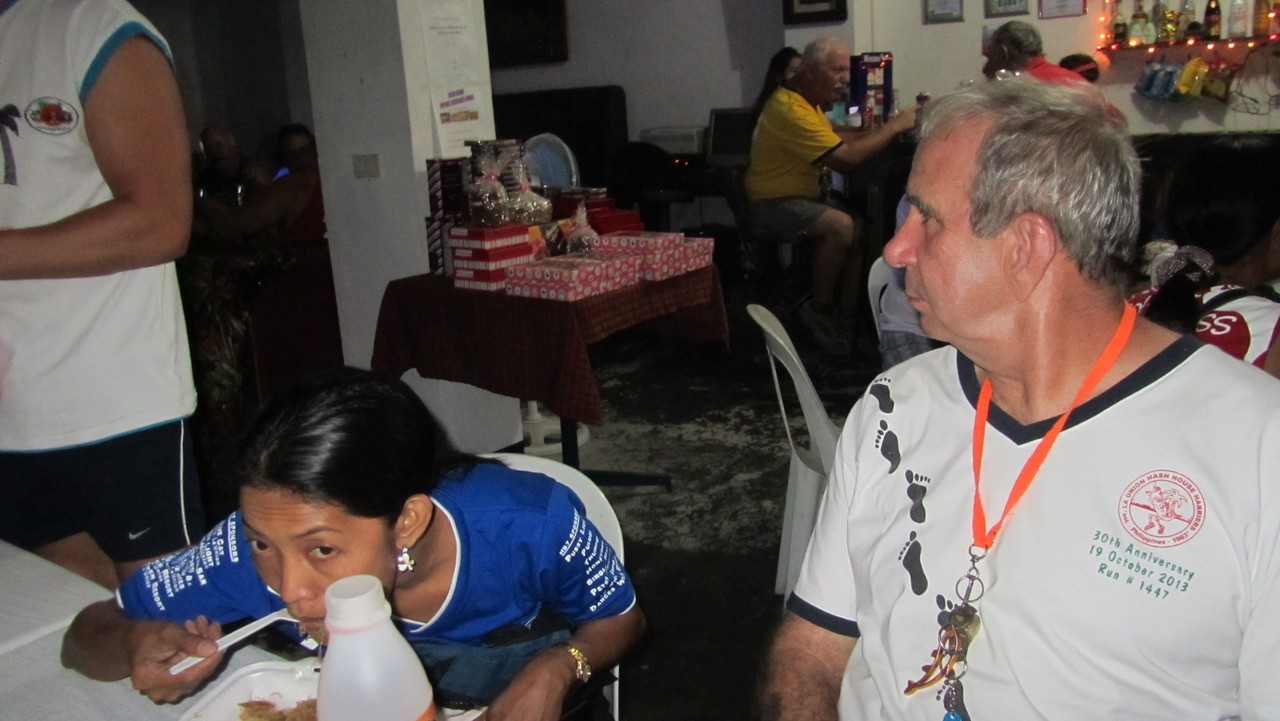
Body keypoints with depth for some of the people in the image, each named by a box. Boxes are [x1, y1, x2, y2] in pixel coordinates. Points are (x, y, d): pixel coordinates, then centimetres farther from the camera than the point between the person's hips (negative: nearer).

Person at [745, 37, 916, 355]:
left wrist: (878, 131, 1)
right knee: (840, 226, -28)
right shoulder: (791, 109, -23)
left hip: (803, 196, 10)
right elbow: (847, 156, -26)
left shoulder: (808, 101, 12)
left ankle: (846, 317, -3)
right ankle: (820, 310, -10)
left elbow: (836, 139, 18)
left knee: (858, 227, -8)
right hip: (773, 203, -10)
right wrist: (893, 126, -16)